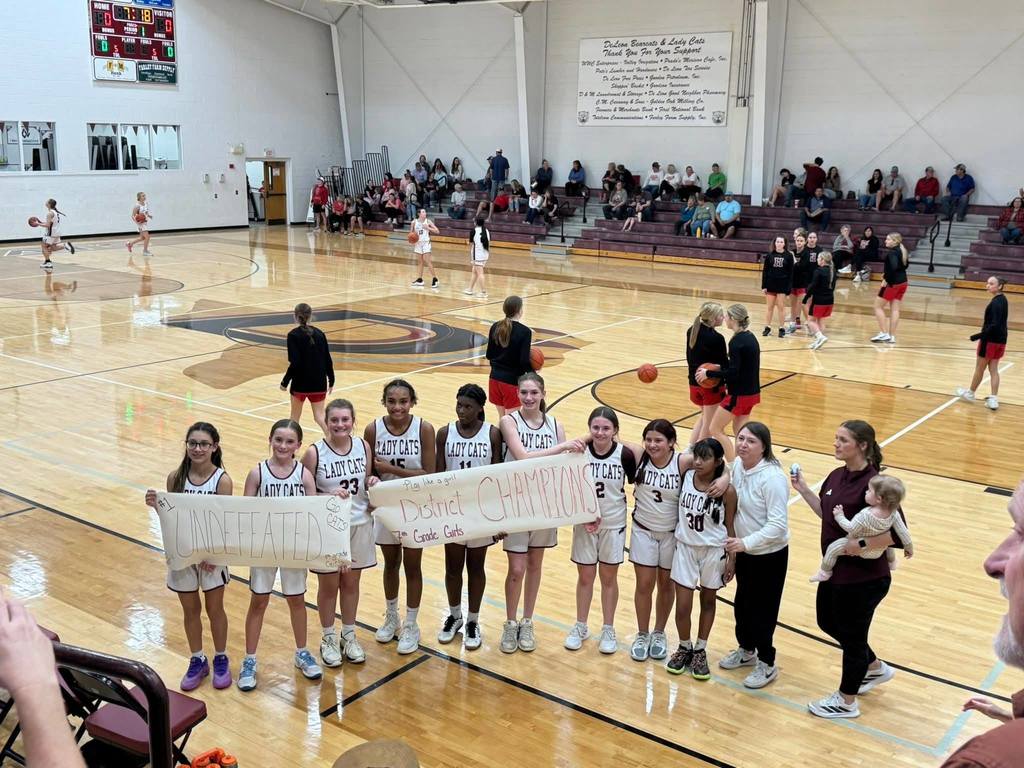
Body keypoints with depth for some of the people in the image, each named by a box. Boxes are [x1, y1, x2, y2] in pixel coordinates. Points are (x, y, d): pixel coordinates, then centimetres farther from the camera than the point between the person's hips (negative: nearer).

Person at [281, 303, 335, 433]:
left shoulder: (293, 335, -11)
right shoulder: (319, 333, 2)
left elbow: (294, 363, -17)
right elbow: (328, 360, 3)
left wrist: (285, 382, -7)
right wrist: (331, 380, 13)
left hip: (300, 383, -3)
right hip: (319, 383, 3)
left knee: (295, 416, 17)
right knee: (319, 416, 5)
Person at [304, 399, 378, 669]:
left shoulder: (363, 447, -4)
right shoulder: (314, 452, -14)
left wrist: (373, 484, -13)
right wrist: (329, 495, -26)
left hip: (359, 525, 3)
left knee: (351, 582, 16)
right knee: (328, 585, 12)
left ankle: (349, 636, 34)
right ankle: (328, 639, 32)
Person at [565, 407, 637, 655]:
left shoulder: (626, 454, -14)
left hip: (614, 524, 0)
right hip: (584, 523, 1)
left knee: (609, 577, 13)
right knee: (585, 577, 12)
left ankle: (608, 629, 28)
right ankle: (580, 627, 30)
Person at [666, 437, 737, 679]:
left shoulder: (726, 491, -16)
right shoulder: (685, 477, -9)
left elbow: (730, 527, -7)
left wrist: (732, 558, -4)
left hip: (713, 550, -2)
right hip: (685, 547, 2)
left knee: (708, 601, 15)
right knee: (682, 606, 2)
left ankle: (700, 650, 32)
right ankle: (684, 647, 27)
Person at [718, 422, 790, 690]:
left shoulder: (772, 477, -27)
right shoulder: (738, 465, -5)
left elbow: (778, 524, -27)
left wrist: (745, 542, -29)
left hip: (770, 555, -7)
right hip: (744, 551, 7)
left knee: (762, 609, 6)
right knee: (742, 603, 21)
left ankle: (766, 664, 26)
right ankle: (746, 650, 43)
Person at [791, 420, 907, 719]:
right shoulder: (836, 476, 1)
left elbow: (896, 534, -24)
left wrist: (860, 544, -27)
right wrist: (802, 489, 5)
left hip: (864, 578, -9)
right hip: (835, 571, 9)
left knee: (851, 635, 9)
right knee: (828, 623, 25)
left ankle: (846, 702, 31)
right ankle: (875, 668, 48)